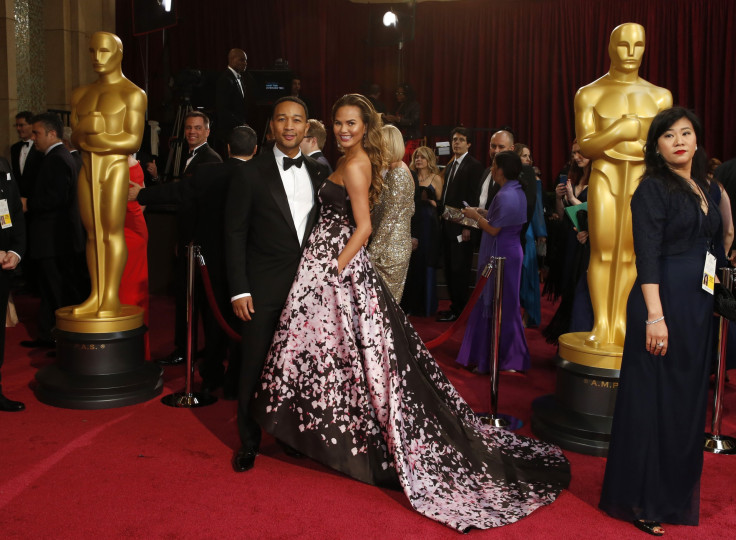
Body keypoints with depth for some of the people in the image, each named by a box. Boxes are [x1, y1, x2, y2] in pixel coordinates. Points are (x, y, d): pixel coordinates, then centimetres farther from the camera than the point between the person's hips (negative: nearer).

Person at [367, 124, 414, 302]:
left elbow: (389, 218, -19)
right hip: (401, 246, 10)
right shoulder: (401, 170, 12)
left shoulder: (397, 175, -17)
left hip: (390, 250, -10)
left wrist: (372, 253, -17)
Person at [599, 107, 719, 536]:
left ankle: (677, 490, 28)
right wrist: (655, 315, -24)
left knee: (689, 400, 14)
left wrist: (709, 307, 10)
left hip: (699, 307, 8)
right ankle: (643, 501, 12)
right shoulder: (653, 188, -9)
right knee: (654, 402, -1)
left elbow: (708, 245, 16)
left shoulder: (702, 188, 13)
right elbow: (648, 255, -17)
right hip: (665, 303, -8)